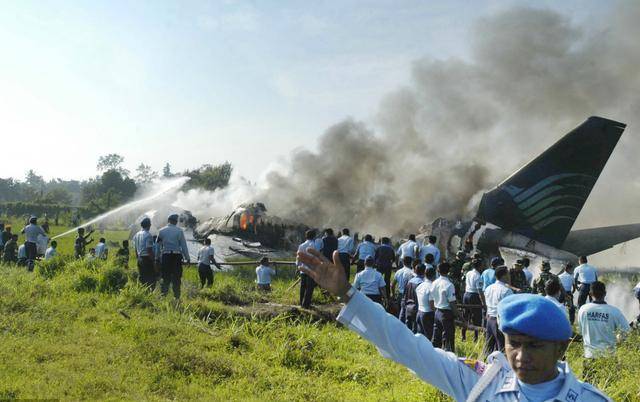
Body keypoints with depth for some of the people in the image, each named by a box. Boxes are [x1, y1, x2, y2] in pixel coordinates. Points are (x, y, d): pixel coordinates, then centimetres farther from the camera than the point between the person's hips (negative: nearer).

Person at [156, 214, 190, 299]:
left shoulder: (161, 231, 3)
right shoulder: (179, 231, -3)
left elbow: (158, 245, 9)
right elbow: (184, 245, -2)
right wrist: (187, 258, 3)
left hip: (165, 256, 2)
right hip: (177, 256, -2)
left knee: (165, 277, 8)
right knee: (176, 278, 5)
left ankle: (163, 295, 5)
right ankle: (177, 297, 6)